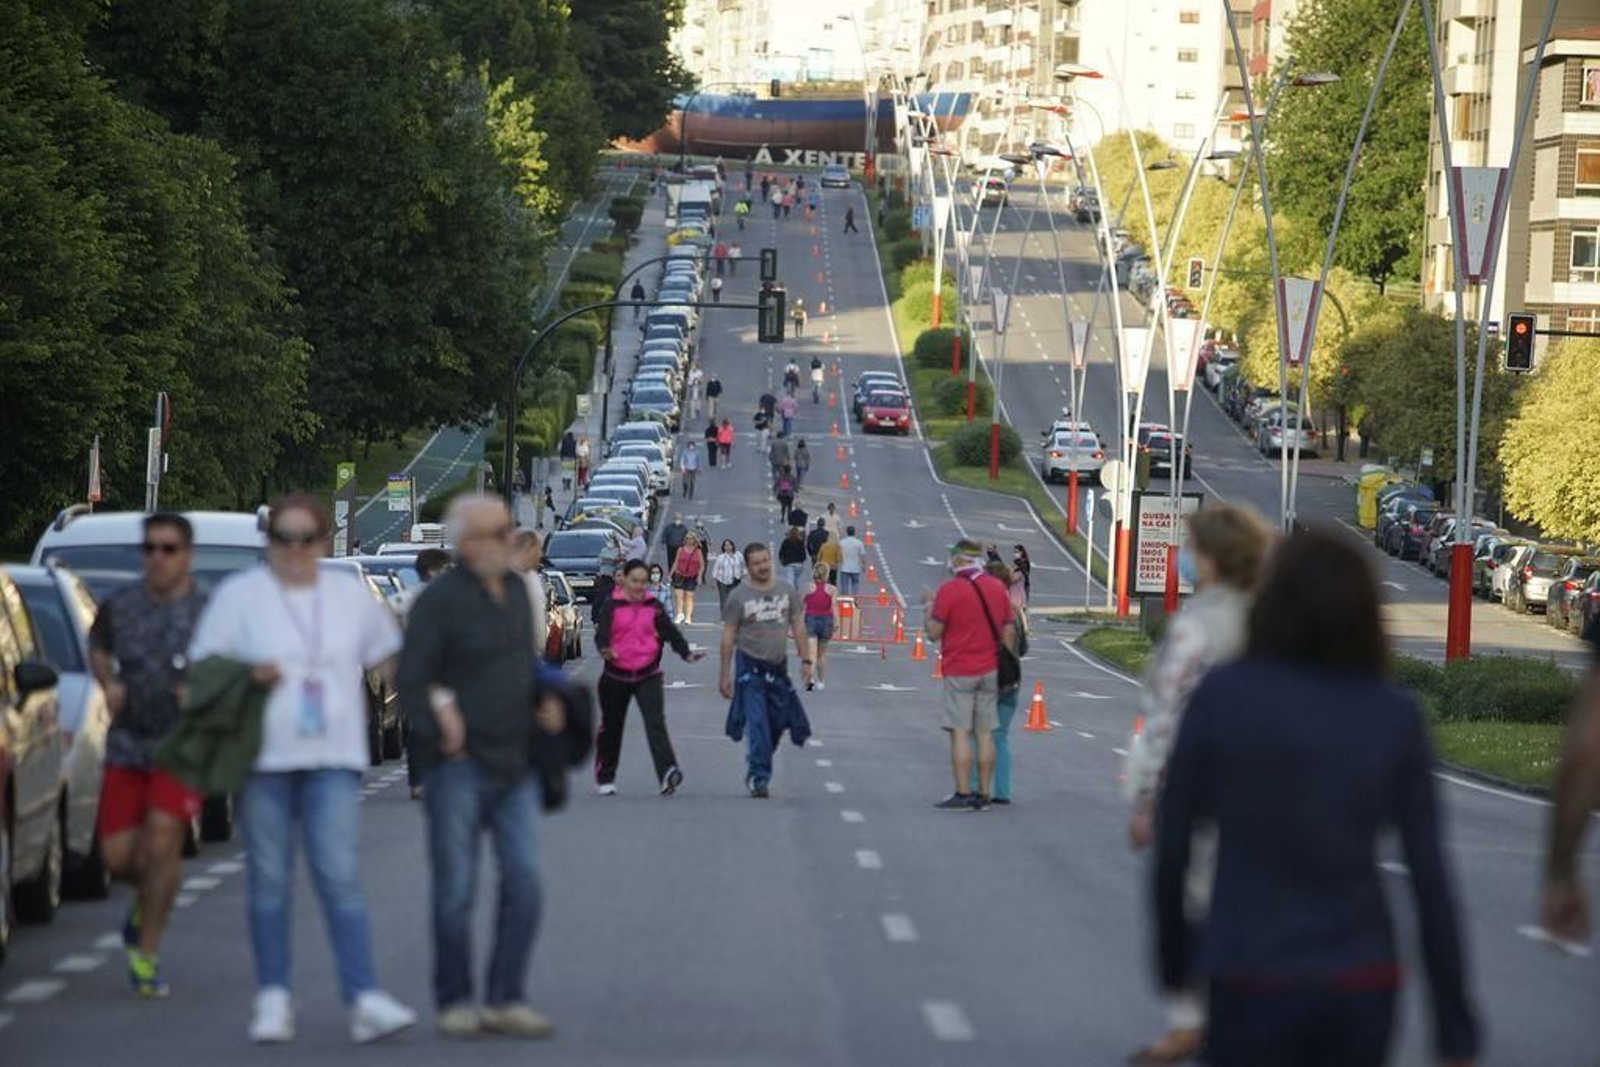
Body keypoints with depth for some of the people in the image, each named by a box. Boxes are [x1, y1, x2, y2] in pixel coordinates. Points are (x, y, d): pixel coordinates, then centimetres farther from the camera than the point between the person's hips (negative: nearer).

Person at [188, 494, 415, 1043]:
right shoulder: (239, 594, 3)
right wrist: (249, 676, -15)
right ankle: (273, 998, 11)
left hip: (333, 756, 1)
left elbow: (388, 659, 21)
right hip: (263, 755, -1)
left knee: (339, 876, -9)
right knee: (269, 879, 4)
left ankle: (365, 998, -14)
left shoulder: (351, 595, 11)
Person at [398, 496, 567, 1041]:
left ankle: (506, 1001, 3)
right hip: (458, 765, -5)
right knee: (457, 889, 0)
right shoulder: (439, 600, -11)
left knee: (524, 882, -3)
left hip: (514, 764, 5)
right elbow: (411, 683, -11)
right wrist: (439, 731, -25)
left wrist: (544, 704, 5)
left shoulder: (514, 592, 10)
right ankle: (455, 1004, 12)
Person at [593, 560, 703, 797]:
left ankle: (668, 773, -30)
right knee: (611, 726, 13)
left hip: (648, 674, 0)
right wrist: (605, 650, -34)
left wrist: (686, 653, -17)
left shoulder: (654, 606, 4)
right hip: (616, 675, 0)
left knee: (656, 722, -16)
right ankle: (604, 778, 28)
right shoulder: (612, 605, -2)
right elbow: (602, 632, -13)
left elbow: (670, 632, -2)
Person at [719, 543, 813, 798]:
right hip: (749, 666, -4)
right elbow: (728, 636, -3)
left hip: (778, 666, 4)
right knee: (756, 724, -12)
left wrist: (805, 660, 3)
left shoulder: (786, 590, 4)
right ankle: (758, 777, -10)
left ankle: (756, 769, 28)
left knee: (777, 723, 9)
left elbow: (797, 626, 11)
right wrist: (725, 674, -4)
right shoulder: (738, 596, -6)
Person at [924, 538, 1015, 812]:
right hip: (990, 671, 5)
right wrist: (1005, 669, 16)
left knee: (960, 733, -4)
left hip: (960, 673, -5)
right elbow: (1009, 632, 9)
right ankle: (983, 795, 7)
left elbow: (934, 632, -10)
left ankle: (962, 794, -8)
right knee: (985, 734, 7)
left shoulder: (950, 589, -11)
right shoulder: (997, 589, 7)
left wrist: (930, 606, 7)